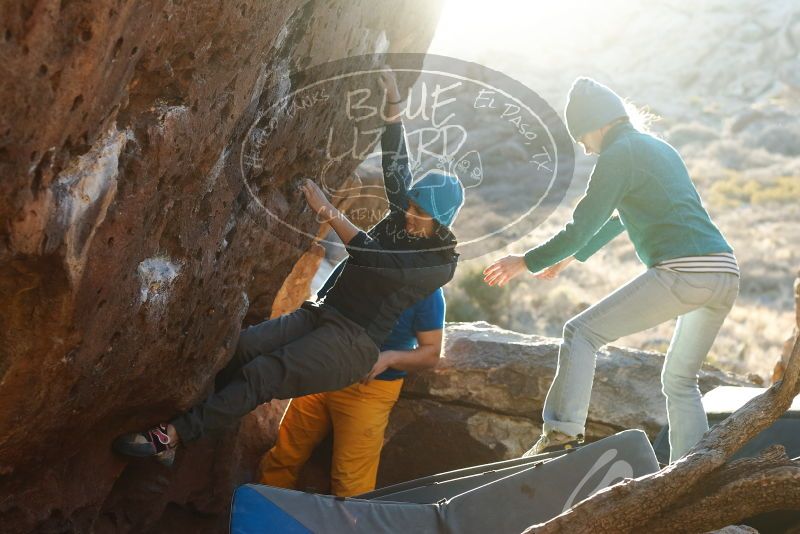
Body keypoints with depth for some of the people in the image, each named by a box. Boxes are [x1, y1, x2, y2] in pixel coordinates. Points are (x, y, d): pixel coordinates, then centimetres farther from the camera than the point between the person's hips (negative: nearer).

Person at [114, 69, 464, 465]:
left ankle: (171, 437, -25)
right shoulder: (404, 217, 12)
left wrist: (329, 213, -22)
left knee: (261, 376, -25)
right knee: (243, 347, -20)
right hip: (322, 314, 7)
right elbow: (395, 164, 14)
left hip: (352, 343, -7)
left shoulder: (440, 264, -8)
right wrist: (393, 104, 5)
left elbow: (375, 259, -19)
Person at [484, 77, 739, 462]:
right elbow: (622, 216, 36)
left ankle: (562, 433, -9)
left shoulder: (618, 155, -3)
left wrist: (526, 262, 6)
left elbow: (581, 227, -6)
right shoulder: (659, 149, 25)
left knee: (581, 332, -1)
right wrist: (572, 256, 44)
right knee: (680, 380, 19)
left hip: (681, 273, -9)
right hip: (725, 274, 9)